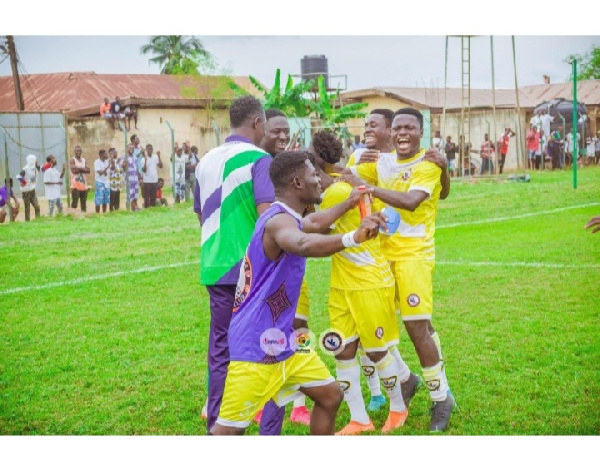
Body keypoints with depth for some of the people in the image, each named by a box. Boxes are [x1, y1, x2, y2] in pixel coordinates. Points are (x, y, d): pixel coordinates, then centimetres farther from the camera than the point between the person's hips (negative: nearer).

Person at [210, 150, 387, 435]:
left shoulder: (287, 218, 11)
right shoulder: (279, 220, -22)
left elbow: (313, 225, 35)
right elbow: (305, 245, -46)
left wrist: (349, 204, 45)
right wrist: (353, 238, -61)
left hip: (280, 341, 11)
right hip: (254, 345, -11)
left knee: (330, 395, 15)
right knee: (229, 429, -6)